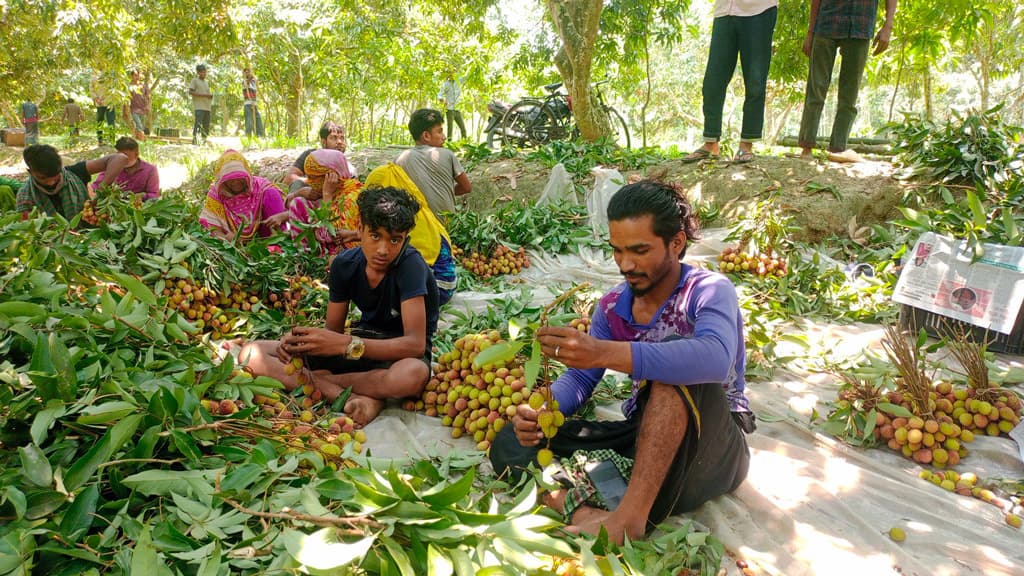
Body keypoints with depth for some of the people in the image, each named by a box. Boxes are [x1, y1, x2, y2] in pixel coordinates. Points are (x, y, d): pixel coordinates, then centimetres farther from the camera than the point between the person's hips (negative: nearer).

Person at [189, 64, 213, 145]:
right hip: (199, 107, -7)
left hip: (207, 107, 7)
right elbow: (190, 92, -6)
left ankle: (204, 140, 6)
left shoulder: (206, 82, 23)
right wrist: (204, 95, -15)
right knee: (198, 124, -15)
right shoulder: (195, 80, 3)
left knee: (206, 126, 3)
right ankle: (194, 140, -16)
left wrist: (211, 96, 4)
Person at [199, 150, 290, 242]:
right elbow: (213, 225, -5)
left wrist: (280, 216, -36)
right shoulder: (216, 193, -4)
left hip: (262, 240, -2)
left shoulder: (261, 187, -10)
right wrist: (224, 237, -28)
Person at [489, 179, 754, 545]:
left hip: (712, 447, -5)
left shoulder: (710, 291, -15)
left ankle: (629, 516, -40)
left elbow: (715, 358, -38)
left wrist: (604, 352, -50)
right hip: (642, 438, 5)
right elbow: (580, 378, 2)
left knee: (678, 360, -37)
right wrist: (542, 411, -22)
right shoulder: (612, 307, 3)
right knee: (511, 444, -10)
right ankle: (588, 514, -37)